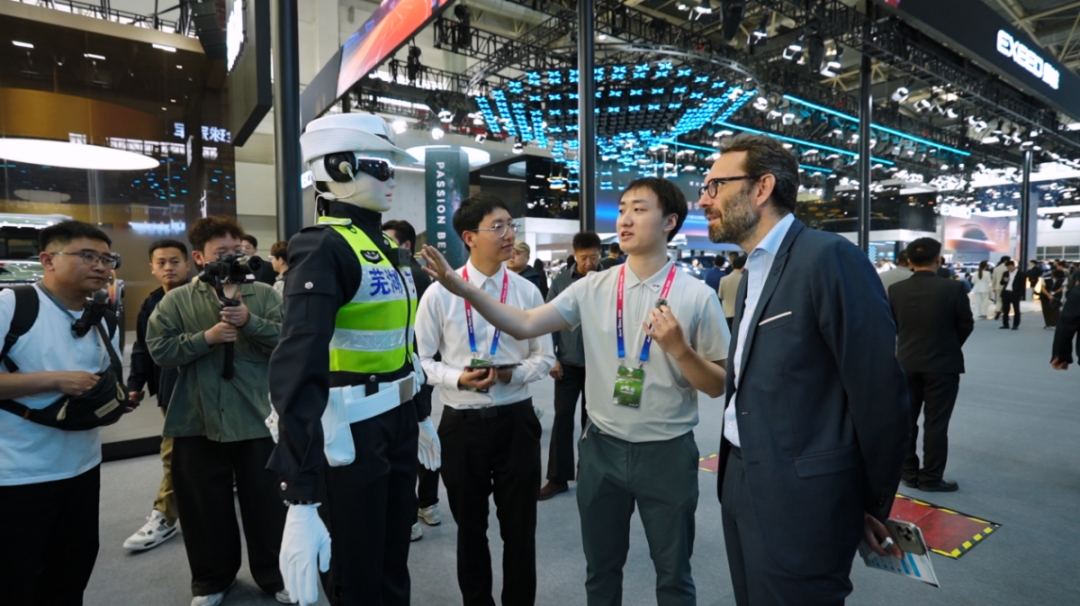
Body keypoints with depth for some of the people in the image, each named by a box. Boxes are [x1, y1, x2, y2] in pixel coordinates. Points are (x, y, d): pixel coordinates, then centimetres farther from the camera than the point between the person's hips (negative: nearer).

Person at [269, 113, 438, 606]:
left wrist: (420, 415, 21)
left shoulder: (386, 245, 9)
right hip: (349, 435, -8)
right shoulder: (324, 248, -19)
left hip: (397, 423, 8)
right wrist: (301, 500, -34)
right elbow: (297, 370, -29)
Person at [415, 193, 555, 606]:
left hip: (516, 421, 1)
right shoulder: (439, 293, -6)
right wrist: (458, 378, -19)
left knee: (520, 528, 14)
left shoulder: (527, 291, -3)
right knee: (470, 528, 19)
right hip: (462, 423, 0)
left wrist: (514, 373, -16)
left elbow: (545, 357, 3)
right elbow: (421, 359, -1)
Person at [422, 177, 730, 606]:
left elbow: (719, 386, -5)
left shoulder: (697, 296, -9)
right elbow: (524, 325, -8)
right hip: (602, 448, 3)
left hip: (667, 453, -2)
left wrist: (678, 347, -23)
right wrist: (462, 288, -18)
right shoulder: (593, 288, -2)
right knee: (600, 571, 21)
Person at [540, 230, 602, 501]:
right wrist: (552, 357, -3)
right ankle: (558, 477, 15)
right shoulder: (561, 281, -1)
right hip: (568, 362, 1)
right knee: (562, 418, 5)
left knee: (591, 418, 12)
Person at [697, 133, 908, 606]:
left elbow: (880, 391, -16)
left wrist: (874, 506, -5)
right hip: (742, 487, 8)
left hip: (800, 500, -8)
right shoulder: (753, 272, 11)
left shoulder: (829, 257, -17)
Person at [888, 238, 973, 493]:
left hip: (906, 362, 3)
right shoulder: (953, 288, -14)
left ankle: (908, 473, 22)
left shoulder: (895, 290, -7)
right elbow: (966, 325, -2)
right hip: (943, 364, -2)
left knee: (906, 420, 13)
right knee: (935, 423, 6)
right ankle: (931, 478, 14)